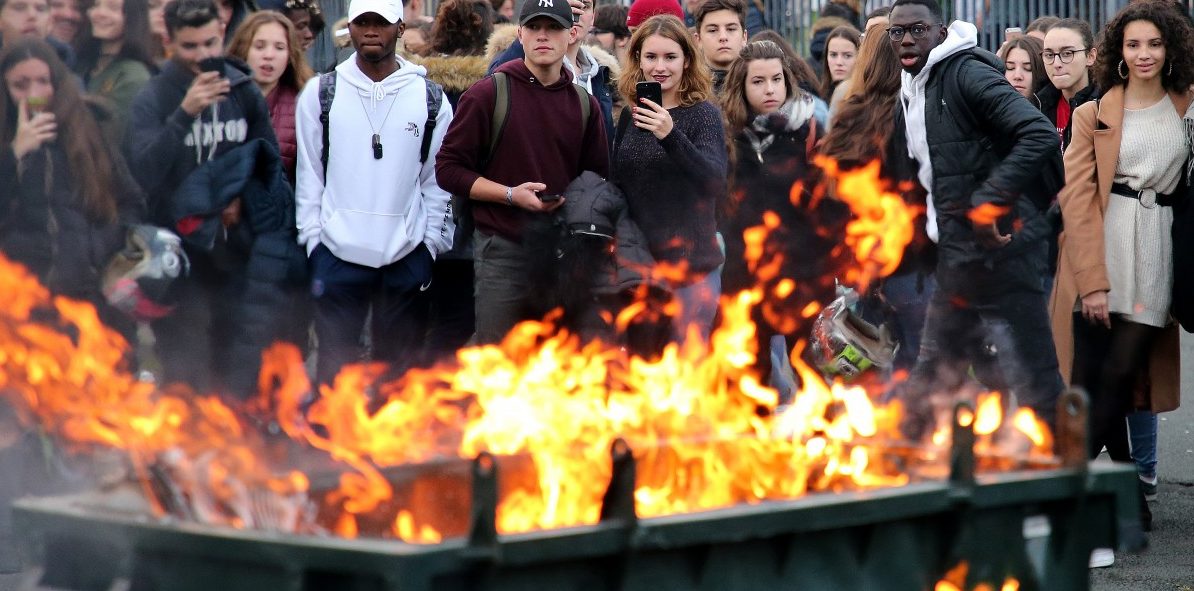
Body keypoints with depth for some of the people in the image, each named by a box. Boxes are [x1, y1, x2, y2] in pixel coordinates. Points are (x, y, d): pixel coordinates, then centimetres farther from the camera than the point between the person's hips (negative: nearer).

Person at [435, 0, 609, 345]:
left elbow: (597, 177, 17)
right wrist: (511, 194, -15)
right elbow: (448, 169, -5)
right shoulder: (488, 95, -4)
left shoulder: (585, 105, 9)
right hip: (503, 249, -4)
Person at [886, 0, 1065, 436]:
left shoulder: (966, 74, -11)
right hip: (957, 256, 10)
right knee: (929, 380, 15)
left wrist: (990, 201, -22)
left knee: (1033, 383, -7)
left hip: (998, 248, -10)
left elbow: (1041, 135, -22)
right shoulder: (912, 92, 16)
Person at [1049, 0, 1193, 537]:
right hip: (1099, 255, -1)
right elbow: (1076, 196, -2)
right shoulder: (1095, 114, 5)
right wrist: (1092, 280, -11)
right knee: (1092, 378, -6)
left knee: (1119, 374, -8)